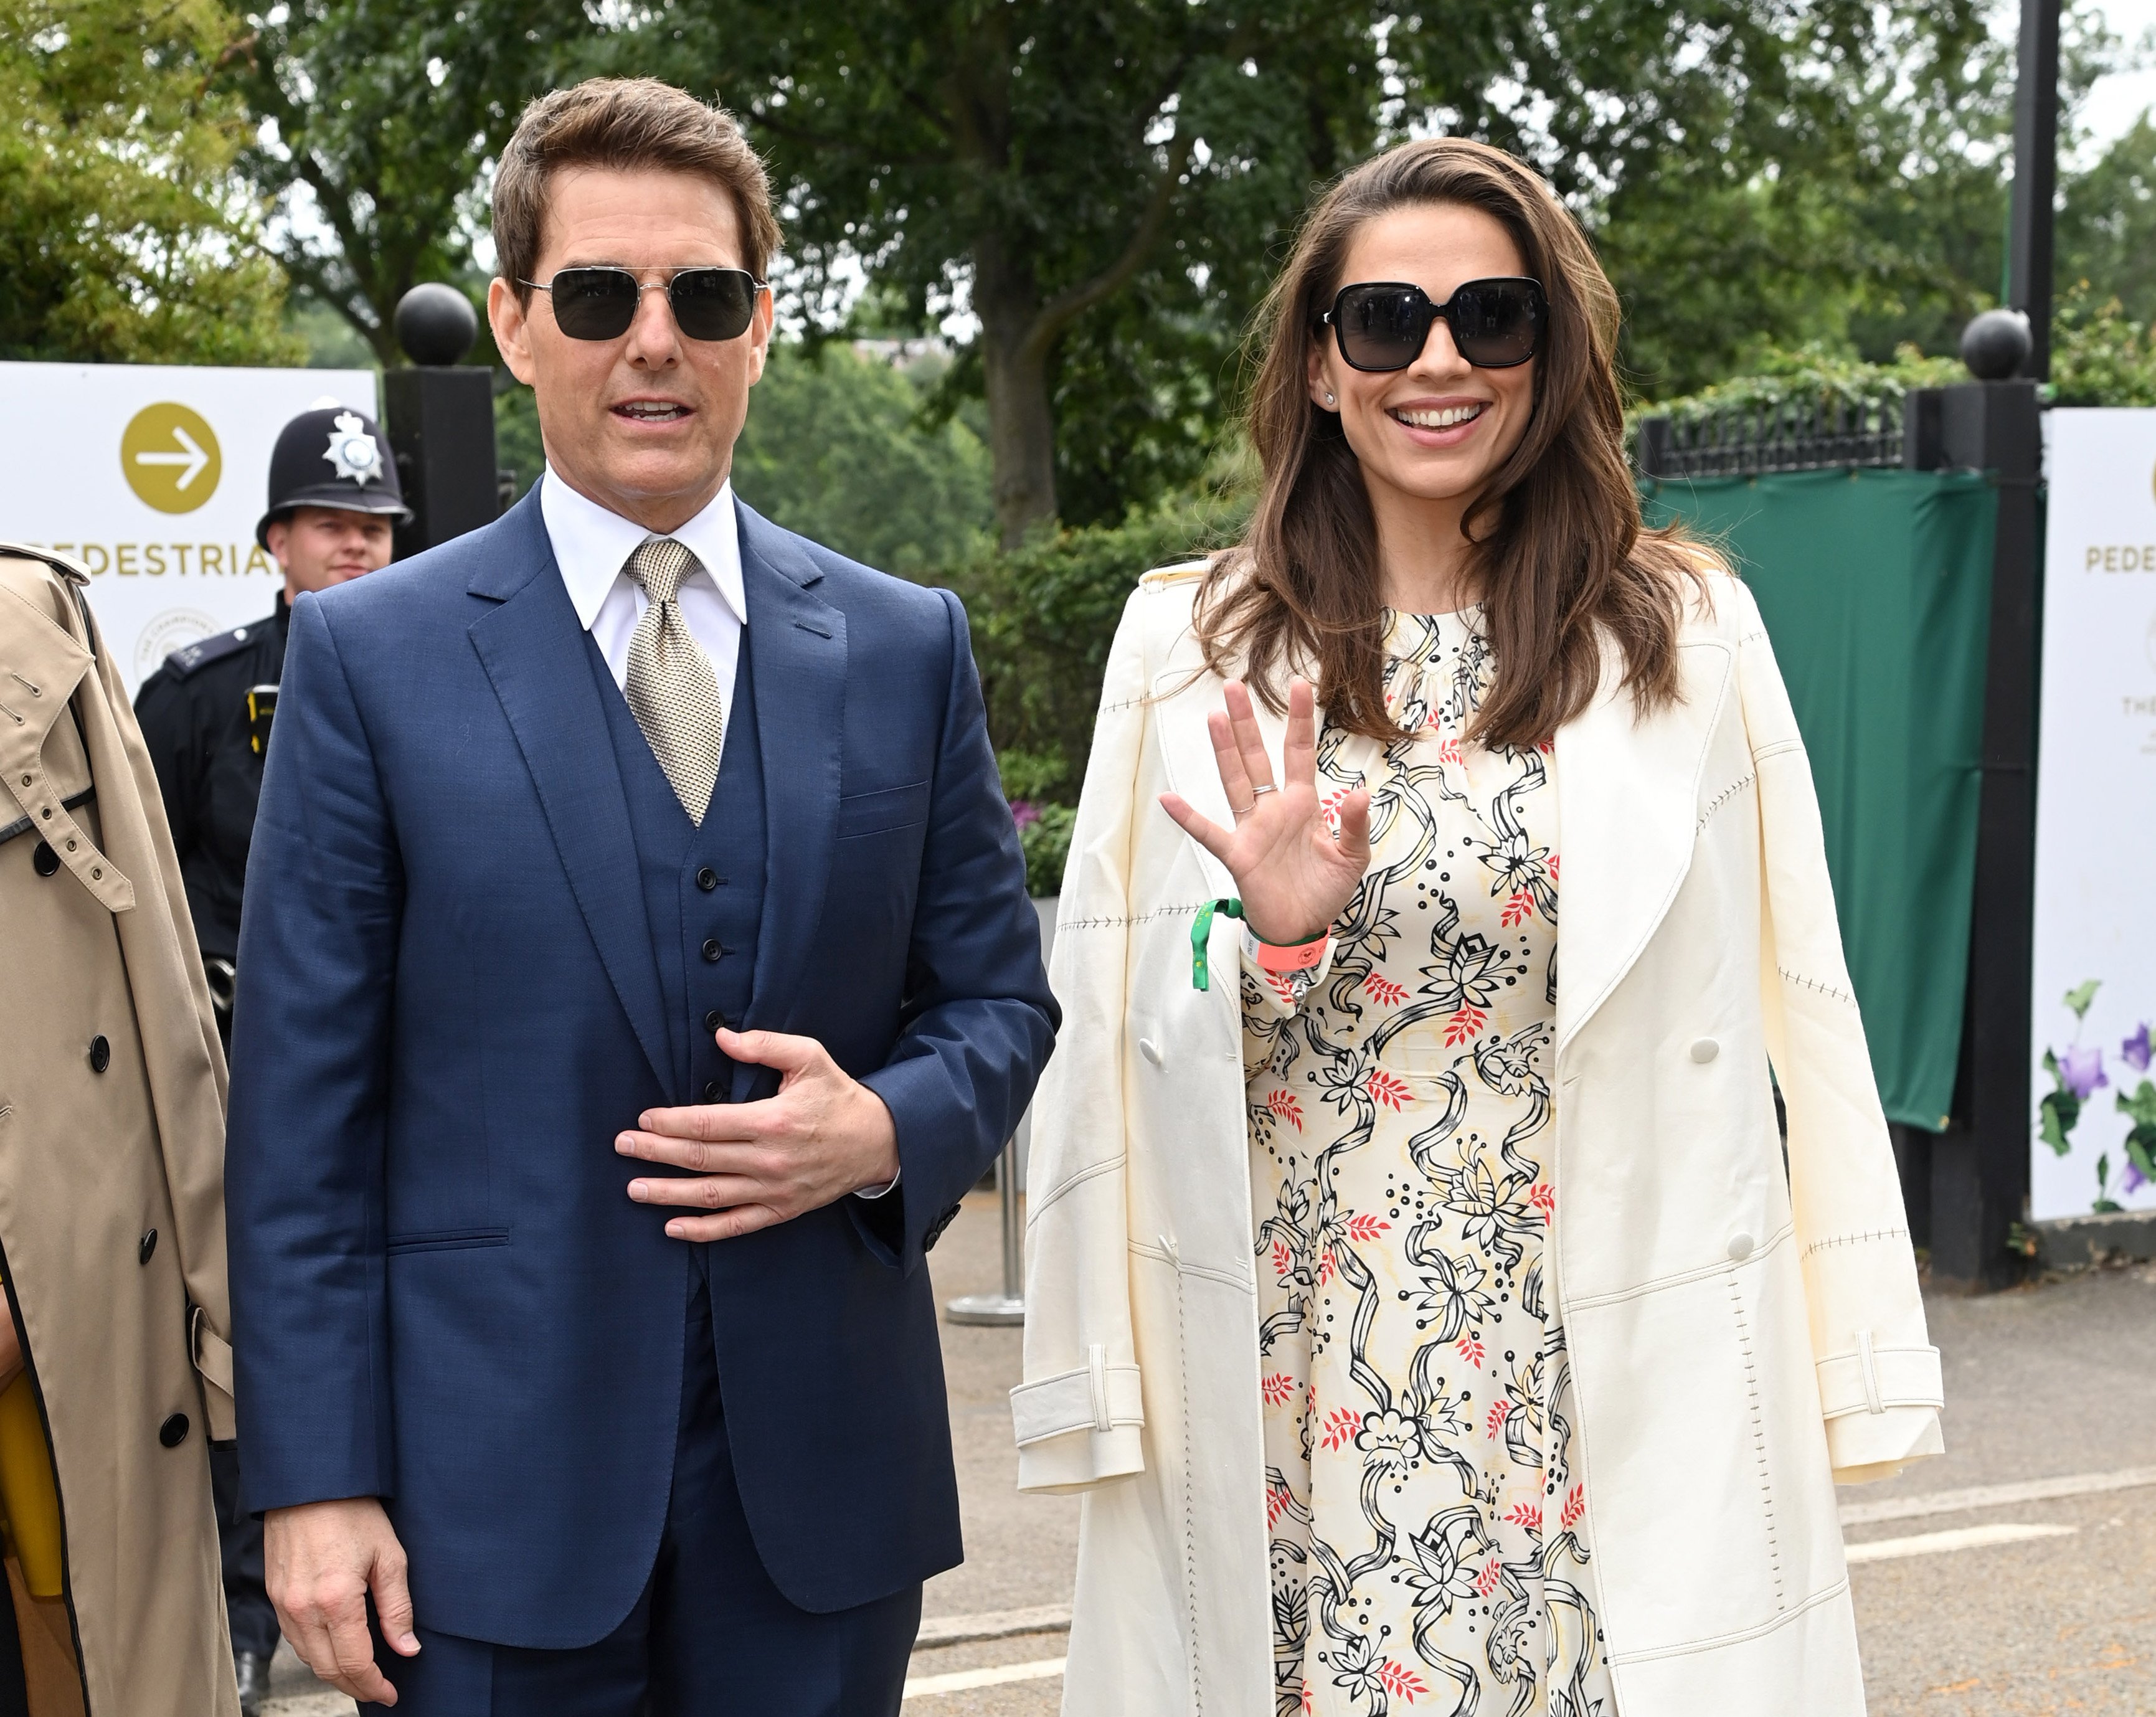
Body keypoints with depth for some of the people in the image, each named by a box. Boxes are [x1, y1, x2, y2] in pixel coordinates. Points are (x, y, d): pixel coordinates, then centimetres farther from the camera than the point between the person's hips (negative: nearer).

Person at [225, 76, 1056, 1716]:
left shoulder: (907, 648, 6)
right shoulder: (372, 654, -1)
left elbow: (1000, 995, 10)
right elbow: (304, 1101, -3)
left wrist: (890, 1131, -12)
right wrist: (316, 1477, -7)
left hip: (823, 1468, 2)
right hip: (490, 1486, -2)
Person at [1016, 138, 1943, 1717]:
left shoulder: (1690, 638, 2)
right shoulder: (1191, 651, 3)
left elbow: (1784, 1022, 3)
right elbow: (1120, 1029, 4)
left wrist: (1840, 1386, 1)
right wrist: (1272, 941, -15)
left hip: (1607, 1394, 0)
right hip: (1291, 1398, 1)